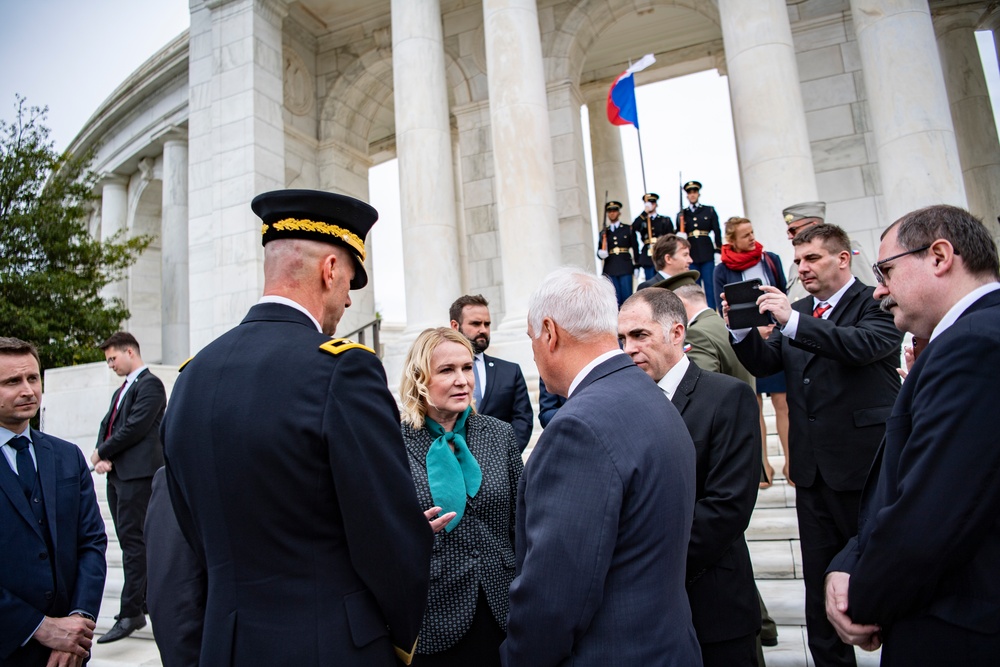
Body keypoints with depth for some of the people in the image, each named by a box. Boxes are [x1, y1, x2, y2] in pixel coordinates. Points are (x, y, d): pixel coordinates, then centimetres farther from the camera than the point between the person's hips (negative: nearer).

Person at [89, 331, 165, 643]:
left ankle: (131, 612, -6)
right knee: (129, 538, 14)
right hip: (117, 474, 9)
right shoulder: (122, 390, 22)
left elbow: (135, 427, -17)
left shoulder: (150, 384, -9)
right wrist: (103, 459, -3)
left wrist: (102, 453, -6)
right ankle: (144, 598, 24)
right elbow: (107, 424, 15)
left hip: (137, 474, -9)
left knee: (132, 539, -9)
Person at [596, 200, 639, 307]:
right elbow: (599, 254, 12)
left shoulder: (628, 229, 10)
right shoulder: (603, 233, 14)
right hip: (610, 269, 1)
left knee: (627, 298, -5)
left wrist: (637, 266, 1)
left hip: (625, 268, -1)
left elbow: (635, 249, 7)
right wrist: (602, 254, -11)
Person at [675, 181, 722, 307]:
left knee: (710, 286, -1)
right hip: (690, 254, 1)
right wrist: (680, 236, -12)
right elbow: (679, 235, 10)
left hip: (707, 253, -1)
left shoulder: (710, 211, 9)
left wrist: (719, 250, -1)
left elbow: (717, 232, 6)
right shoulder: (681, 214, 11)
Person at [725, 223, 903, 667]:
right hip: (812, 467, 6)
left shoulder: (876, 303, -5)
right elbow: (763, 364, 6)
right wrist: (742, 328, -11)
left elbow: (865, 345, -25)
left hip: (864, 463, -6)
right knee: (820, 577, 15)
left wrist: (792, 320, -30)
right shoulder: (797, 312, 12)